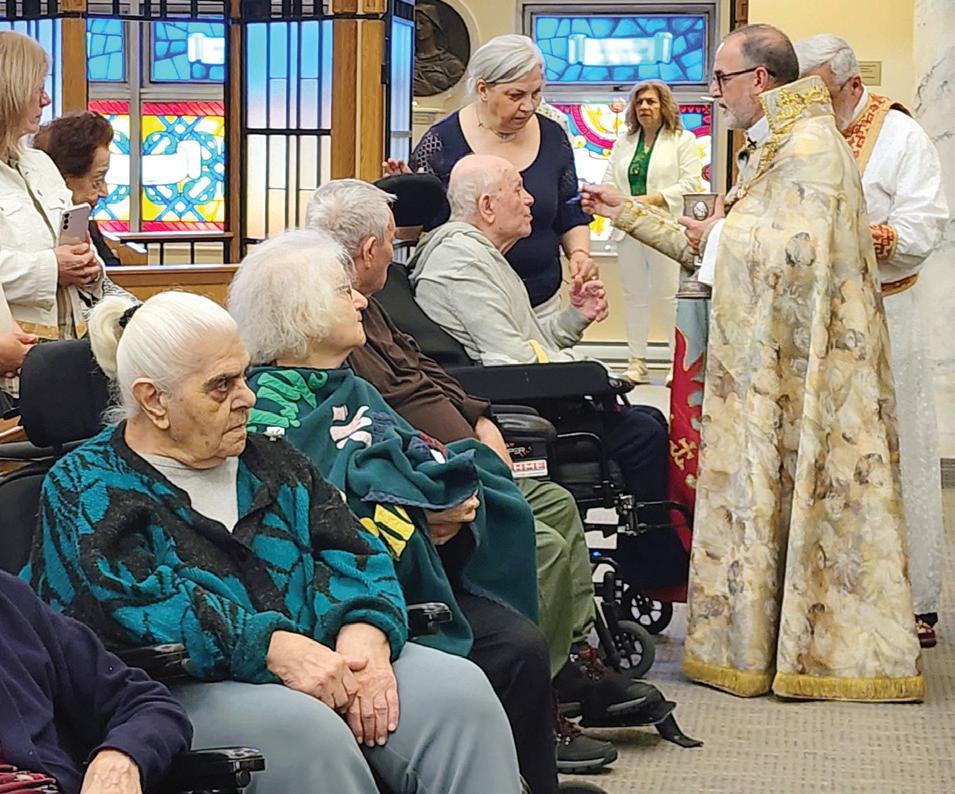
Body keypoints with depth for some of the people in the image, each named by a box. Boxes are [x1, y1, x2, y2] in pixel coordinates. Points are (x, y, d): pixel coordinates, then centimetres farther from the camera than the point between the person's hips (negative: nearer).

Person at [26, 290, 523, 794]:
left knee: (459, 689, -20)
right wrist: (275, 648, -26)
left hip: (319, 663, 6)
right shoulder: (84, 491, 1)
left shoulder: (267, 461, 20)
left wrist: (364, 633, -13)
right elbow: (139, 601, -15)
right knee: (303, 727, -36)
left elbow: (348, 552, 11)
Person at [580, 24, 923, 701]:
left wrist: (729, 233, -10)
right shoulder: (770, 150, 18)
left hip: (804, 364, -10)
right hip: (763, 364, 10)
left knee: (801, 498, -4)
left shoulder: (810, 149, -15)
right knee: (762, 499, 11)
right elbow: (712, 246, 24)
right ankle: (755, 644, 16)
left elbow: (799, 251, -27)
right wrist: (628, 213, 23)